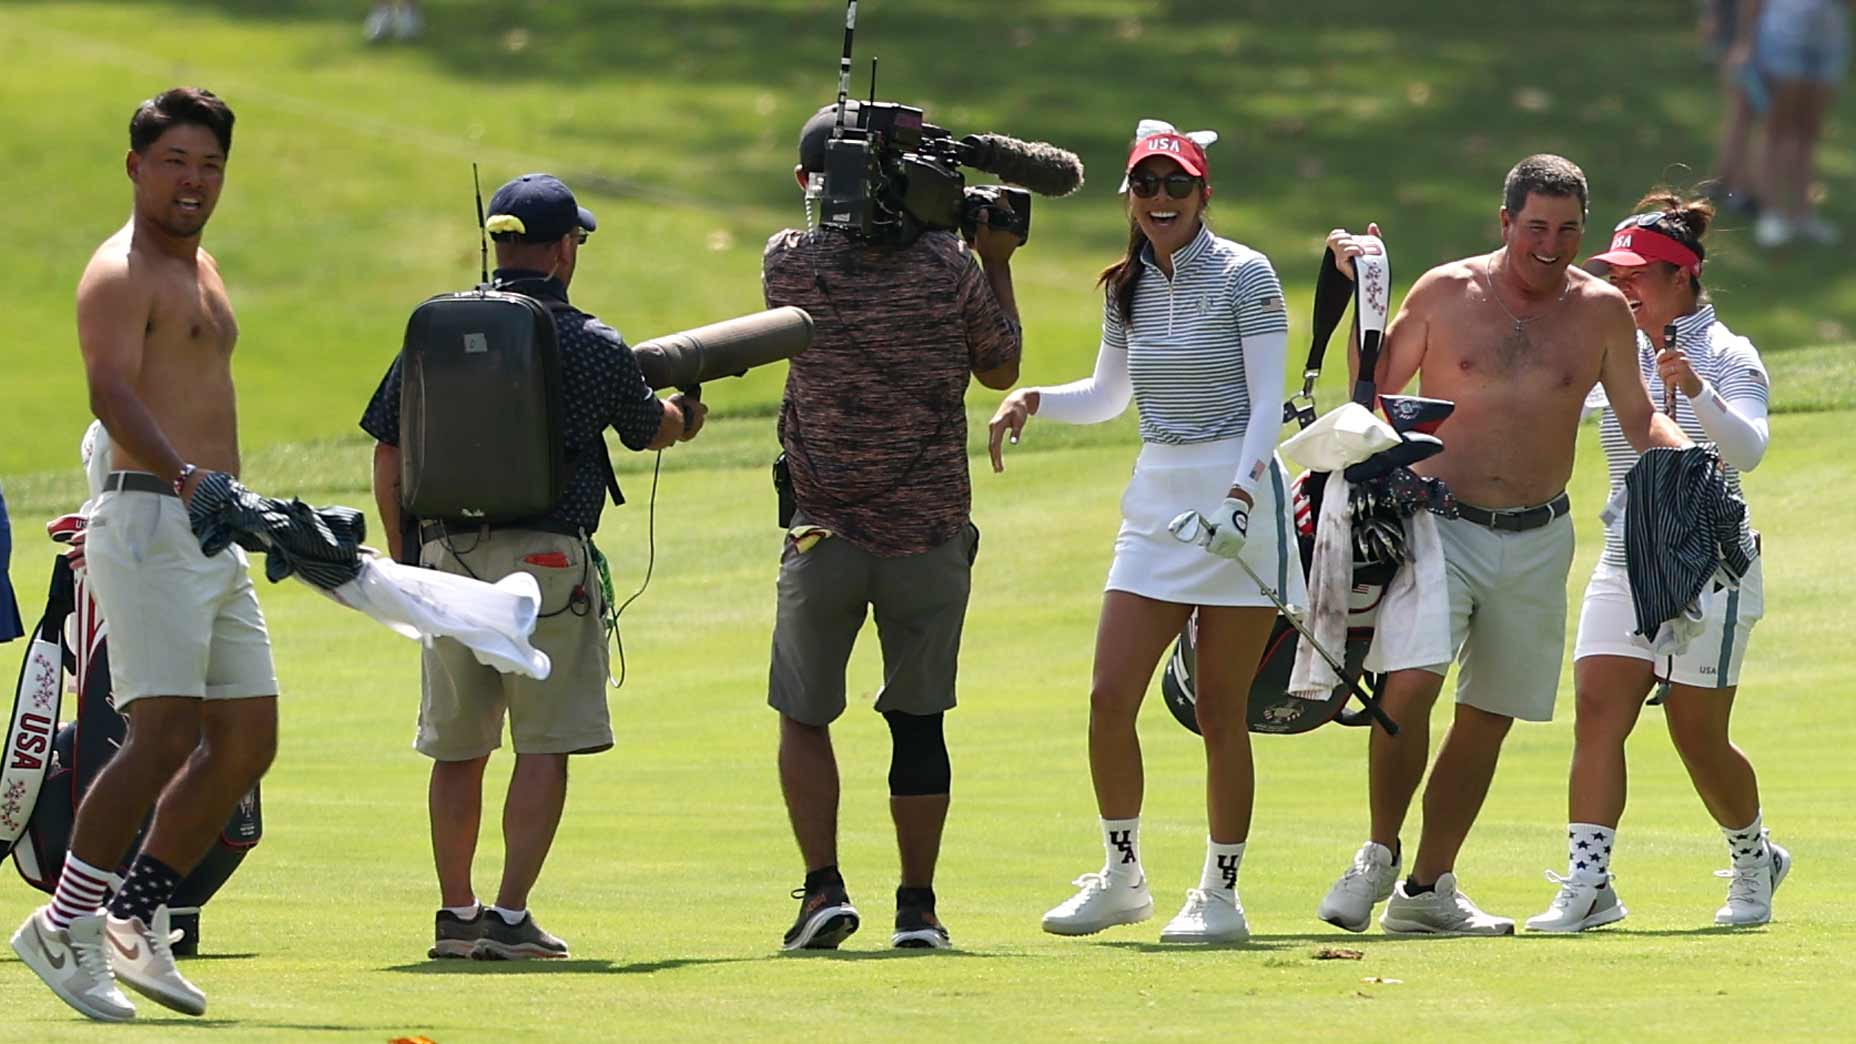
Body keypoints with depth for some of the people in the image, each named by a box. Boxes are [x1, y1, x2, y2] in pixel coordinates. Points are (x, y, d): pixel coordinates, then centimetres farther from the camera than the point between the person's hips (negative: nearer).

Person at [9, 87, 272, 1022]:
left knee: (246, 739, 8)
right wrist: (184, 475, -41)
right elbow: (112, 393, -26)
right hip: (150, 519, -10)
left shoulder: (198, 266, 20)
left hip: (213, 527, 10)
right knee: (164, 735, -16)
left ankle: (136, 920, 14)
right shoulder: (120, 273, -10)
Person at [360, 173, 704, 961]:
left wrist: (403, 559, 17)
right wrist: (685, 416, 39)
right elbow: (647, 430, 15)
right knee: (544, 745, 0)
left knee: (457, 747, 13)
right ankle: (510, 917, -7)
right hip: (547, 557, -4)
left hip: (447, 559, 4)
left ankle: (456, 914, 19)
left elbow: (389, 456, 7)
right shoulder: (593, 346, -3)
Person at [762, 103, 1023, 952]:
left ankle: (824, 885, -1)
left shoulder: (787, 263, -7)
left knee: (803, 714, 12)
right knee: (918, 721, 10)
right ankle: (918, 906, 11)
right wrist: (998, 263, 17)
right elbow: (1000, 369, 8)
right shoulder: (949, 265, -5)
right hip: (931, 534, 1)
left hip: (826, 534, -1)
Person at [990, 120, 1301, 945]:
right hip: (1155, 498, 6)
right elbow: (1108, 396, 25)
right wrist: (1031, 400, 7)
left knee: (1220, 712, -2)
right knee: (1110, 697, -2)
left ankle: (1220, 894, 6)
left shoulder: (1244, 276, -7)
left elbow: (1267, 401, -12)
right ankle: (1120, 877, 13)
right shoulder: (1126, 288, 11)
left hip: (1237, 496, -6)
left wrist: (1240, 495, -25)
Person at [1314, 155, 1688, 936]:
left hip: (1536, 541, 3)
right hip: (1438, 523, -3)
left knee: (1490, 716, 7)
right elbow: (1373, 386, 6)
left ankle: (1429, 888, 19)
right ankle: (1379, 857, -4)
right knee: (1409, 682, -22)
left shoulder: (1600, 312, 2)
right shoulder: (1446, 294, -3)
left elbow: (1638, 419, 9)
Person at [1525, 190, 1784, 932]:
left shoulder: (1728, 357, -6)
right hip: (1626, 562, 5)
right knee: (1597, 712, -11)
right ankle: (1587, 884, -14)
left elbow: (1747, 450, -20)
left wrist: (1698, 392, -36)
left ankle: (1755, 863, 23)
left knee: (1698, 735, -2)